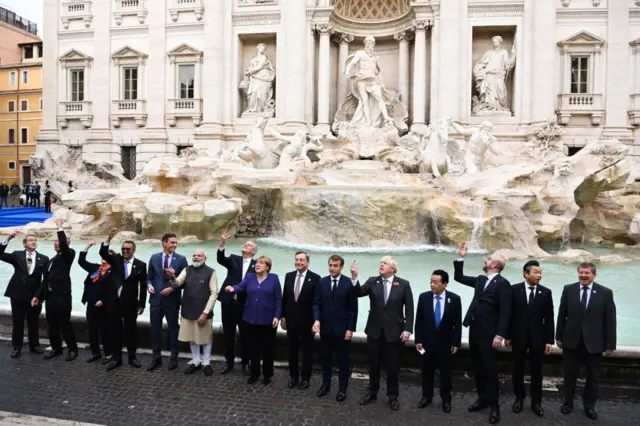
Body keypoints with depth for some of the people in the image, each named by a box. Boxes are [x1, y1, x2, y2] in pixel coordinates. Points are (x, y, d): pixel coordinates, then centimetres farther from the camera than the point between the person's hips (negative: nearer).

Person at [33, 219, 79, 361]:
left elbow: (63, 244, -21)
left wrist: (60, 228, -15)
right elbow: (46, 280, 21)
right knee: (52, 324, 11)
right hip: (50, 295, 7)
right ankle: (56, 349, 23)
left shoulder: (68, 255, 1)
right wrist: (39, 296, 17)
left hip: (62, 295, -7)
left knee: (65, 323, -4)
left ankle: (72, 350, 6)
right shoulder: (52, 260, 21)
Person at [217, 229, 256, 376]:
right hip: (229, 302, 2)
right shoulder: (233, 259, 6)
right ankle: (229, 362, 25)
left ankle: (245, 363, 22)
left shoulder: (256, 265, 1)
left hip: (245, 304, -2)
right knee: (228, 334, 11)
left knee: (245, 335, 7)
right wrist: (222, 243, -28)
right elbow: (221, 259, -14)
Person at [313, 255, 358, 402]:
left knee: (343, 359, 7)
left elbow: (353, 308, -7)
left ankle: (342, 388, 19)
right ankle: (326, 384, 29)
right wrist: (317, 320, -15)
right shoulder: (322, 282, 2)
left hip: (342, 328, -3)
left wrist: (350, 328, -10)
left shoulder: (349, 283, -8)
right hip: (325, 327, 3)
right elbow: (317, 304, 2)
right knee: (326, 357, 15)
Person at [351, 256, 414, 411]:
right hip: (375, 330, 2)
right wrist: (354, 277, -30)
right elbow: (359, 292, -15)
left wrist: (407, 329, -11)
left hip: (394, 331, -2)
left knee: (393, 366, 8)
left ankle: (393, 396, 25)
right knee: (373, 364, 14)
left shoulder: (403, 284, -4)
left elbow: (409, 310, -5)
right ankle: (372, 392, 32)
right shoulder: (372, 281, 1)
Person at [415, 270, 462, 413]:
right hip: (427, 341, 1)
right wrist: (418, 340, -3)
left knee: (445, 372, 11)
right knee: (427, 370, 13)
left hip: (446, 342, -1)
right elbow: (419, 320, -1)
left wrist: (456, 343, -5)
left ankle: (446, 399, 27)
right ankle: (427, 396, 29)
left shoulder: (454, 299, -10)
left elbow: (457, 323, -5)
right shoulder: (424, 297, -6)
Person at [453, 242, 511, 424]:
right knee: (478, 367, 15)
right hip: (474, 330, 7)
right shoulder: (480, 280, 12)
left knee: (490, 369, 2)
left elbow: (505, 312, -16)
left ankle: (494, 405, 15)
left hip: (488, 333, -7)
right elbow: (459, 277, 19)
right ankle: (482, 398, 29)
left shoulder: (503, 283, -11)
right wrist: (461, 257, 8)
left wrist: (499, 335, -20)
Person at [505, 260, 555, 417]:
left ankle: (536, 402, 23)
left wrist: (549, 340, -3)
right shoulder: (514, 289, -4)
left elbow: (549, 318, -1)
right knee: (518, 369, 11)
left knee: (536, 371, 9)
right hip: (519, 336, 0)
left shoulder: (546, 292, -1)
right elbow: (509, 314, -2)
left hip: (538, 337, 1)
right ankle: (519, 398, 28)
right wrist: (508, 336, -2)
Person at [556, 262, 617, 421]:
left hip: (594, 342, -1)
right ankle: (568, 402, 30)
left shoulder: (605, 293, -6)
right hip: (571, 340, 1)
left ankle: (589, 405, 31)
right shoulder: (568, 289, -2)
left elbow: (610, 320, -5)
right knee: (570, 374, 13)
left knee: (593, 376, 13)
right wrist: (559, 336, 3)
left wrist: (609, 345, -6)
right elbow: (562, 315, 2)